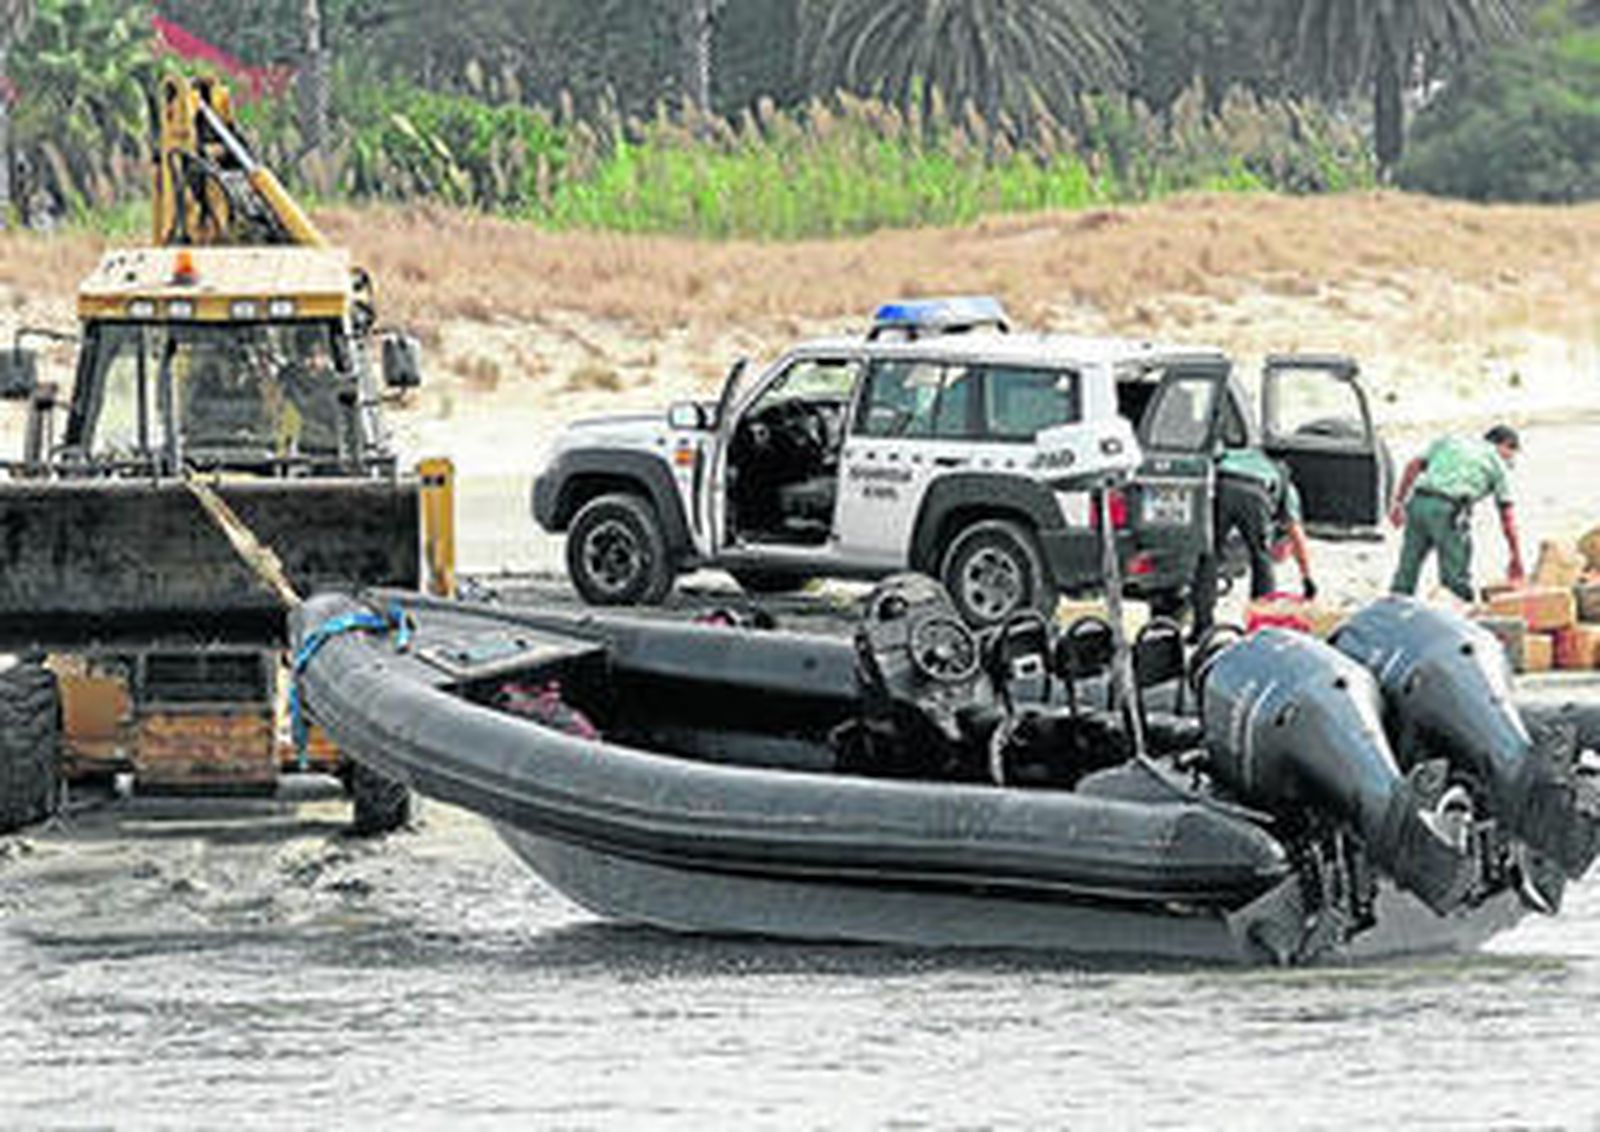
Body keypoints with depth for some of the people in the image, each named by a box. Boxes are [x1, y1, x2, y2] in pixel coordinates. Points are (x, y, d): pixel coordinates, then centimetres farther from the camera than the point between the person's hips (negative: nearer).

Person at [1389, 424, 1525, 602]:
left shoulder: (1449, 441, 28)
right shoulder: (1498, 464, 16)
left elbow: (1413, 467, 16)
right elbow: (1507, 516, 14)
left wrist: (1399, 503, 14)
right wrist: (1516, 558, 17)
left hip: (1418, 501, 4)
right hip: (1448, 510, -4)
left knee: (1407, 572, 12)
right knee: (1457, 581, 2)